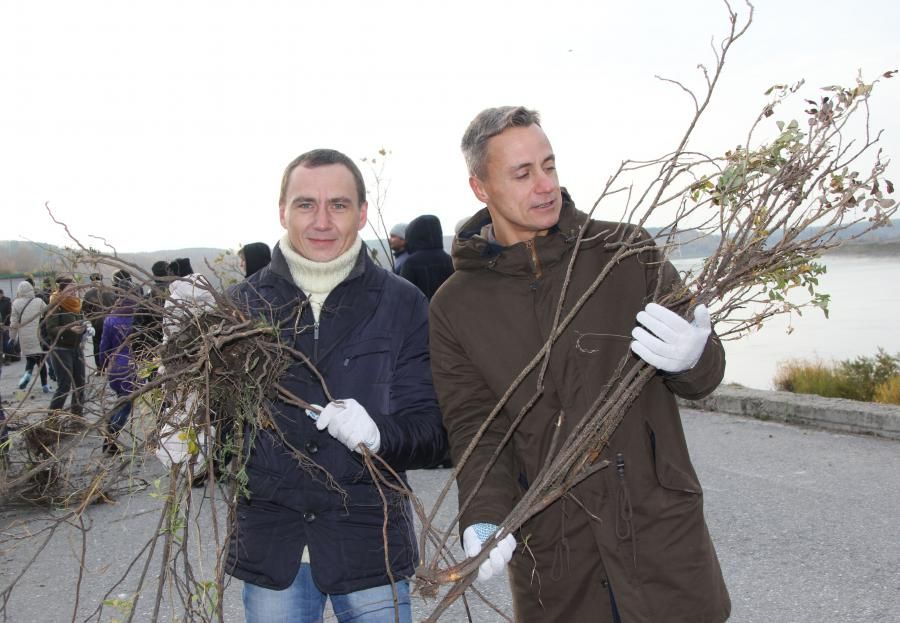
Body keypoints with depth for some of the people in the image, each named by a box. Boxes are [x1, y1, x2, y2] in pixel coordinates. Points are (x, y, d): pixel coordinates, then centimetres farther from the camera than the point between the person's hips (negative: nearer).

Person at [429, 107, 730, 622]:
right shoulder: (457, 307, 1)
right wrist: (484, 517, -18)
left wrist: (692, 357, -21)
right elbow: (473, 427, -2)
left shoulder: (628, 251, -2)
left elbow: (704, 375, 2)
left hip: (660, 526, 0)